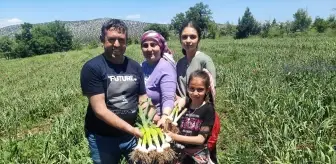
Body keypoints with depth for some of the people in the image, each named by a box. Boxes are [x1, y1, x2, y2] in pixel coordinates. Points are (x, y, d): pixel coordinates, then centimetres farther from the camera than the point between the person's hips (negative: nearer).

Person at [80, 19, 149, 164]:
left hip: (130, 135, 4)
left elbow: (143, 100, 3)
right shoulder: (92, 68, -15)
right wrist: (132, 130, -24)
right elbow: (100, 110, -19)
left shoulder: (135, 67, -1)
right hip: (102, 138, -3)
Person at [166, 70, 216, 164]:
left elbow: (201, 139, -17)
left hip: (198, 156, -4)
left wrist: (174, 137, -22)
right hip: (180, 153, 4)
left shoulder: (208, 109, -13)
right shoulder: (184, 106, 1)